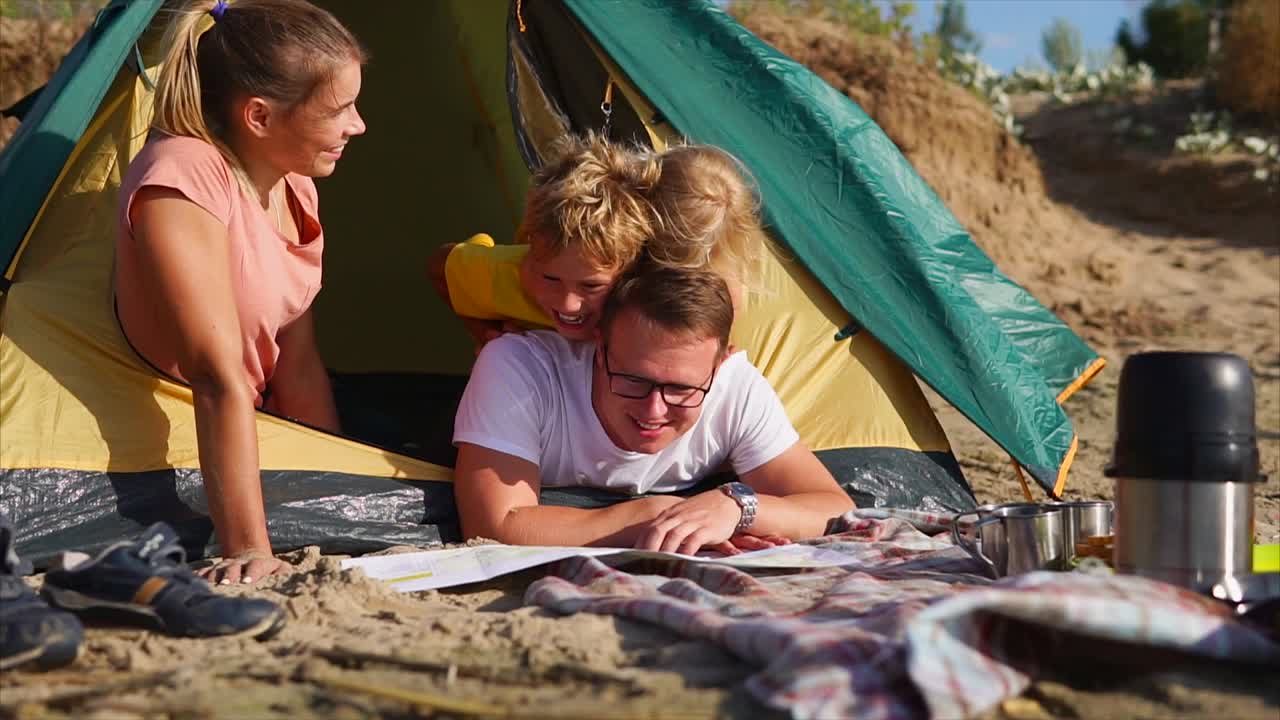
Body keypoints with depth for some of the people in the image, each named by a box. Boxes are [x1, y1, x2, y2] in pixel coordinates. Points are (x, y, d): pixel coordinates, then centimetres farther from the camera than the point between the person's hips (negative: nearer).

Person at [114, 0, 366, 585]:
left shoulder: (293, 187, 1)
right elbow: (220, 378, -32)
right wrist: (248, 550, -35)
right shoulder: (183, 179, -25)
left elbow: (298, 367, 1)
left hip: (248, 439, 8)